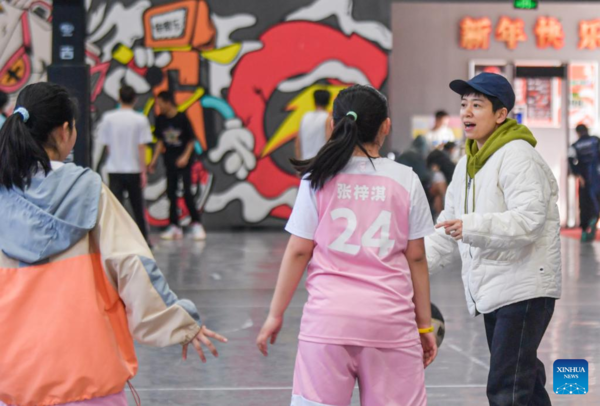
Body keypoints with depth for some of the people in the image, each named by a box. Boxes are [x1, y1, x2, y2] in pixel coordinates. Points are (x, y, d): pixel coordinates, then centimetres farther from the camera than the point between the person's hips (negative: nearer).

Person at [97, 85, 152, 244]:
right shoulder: (140, 120, -6)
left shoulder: (108, 118, -2)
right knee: (137, 207, 13)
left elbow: (106, 145, 6)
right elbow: (142, 147, -7)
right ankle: (143, 239, 22)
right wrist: (143, 171, -3)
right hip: (134, 169, 0)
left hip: (114, 170, 0)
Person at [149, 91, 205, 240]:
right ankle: (174, 227, 11)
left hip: (183, 161, -5)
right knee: (171, 193, 5)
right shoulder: (160, 120, 1)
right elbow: (161, 141, 12)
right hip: (170, 161, 5)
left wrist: (185, 156, -18)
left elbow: (191, 140, -7)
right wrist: (154, 159, 7)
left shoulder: (182, 118, -13)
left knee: (187, 192, -11)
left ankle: (196, 225, -3)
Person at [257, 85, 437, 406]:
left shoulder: (318, 179, 1)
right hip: (390, 318, 0)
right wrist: (424, 322, 14)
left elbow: (298, 251, 2)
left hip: (328, 316, 0)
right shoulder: (405, 181, 2)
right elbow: (416, 257, 6)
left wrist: (276, 313, 11)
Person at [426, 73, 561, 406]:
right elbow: (450, 233, 23)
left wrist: (472, 226, -35)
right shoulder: (468, 164, 18)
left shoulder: (517, 157, -12)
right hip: (490, 292, 10)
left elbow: (529, 219, -25)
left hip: (525, 290, -10)